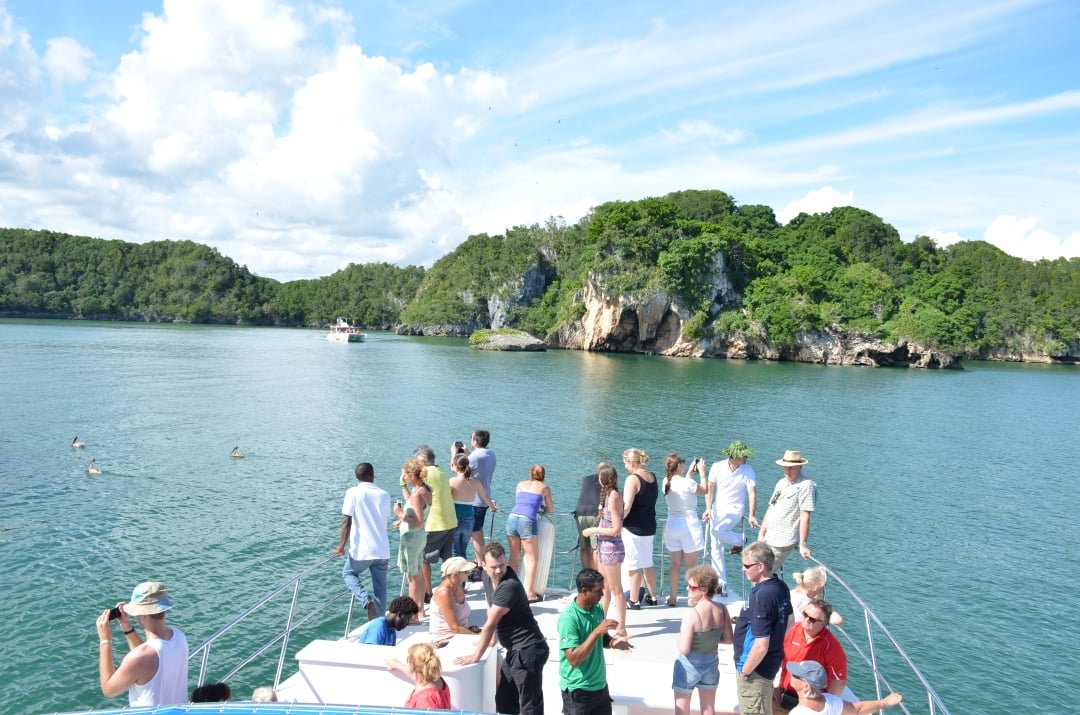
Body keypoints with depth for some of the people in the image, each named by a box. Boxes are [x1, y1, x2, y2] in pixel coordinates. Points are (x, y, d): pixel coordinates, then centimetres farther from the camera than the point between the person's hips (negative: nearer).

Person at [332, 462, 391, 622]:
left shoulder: (353, 493, -6)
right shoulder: (384, 495, 5)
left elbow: (346, 521, -11)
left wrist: (342, 546, -7)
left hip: (361, 550, -3)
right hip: (382, 550, 3)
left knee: (348, 573, 22)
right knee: (380, 589, 14)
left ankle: (367, 599, -1)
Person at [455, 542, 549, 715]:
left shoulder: (509, 586, -24)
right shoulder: (487, 576, 3)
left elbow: (490, 624, -18)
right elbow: (490, 605, 20)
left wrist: (476, 656, -9)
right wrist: (488, 638, 17)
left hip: (528, 650, -9)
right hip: (514, 650, 9)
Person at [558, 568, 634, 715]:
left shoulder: (598, 609, 1)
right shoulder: (568, 618, -22)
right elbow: (574, 659, -26)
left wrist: (613, 642, -8)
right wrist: (597, 631, -30)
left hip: (600, 686, 7)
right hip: (578, 690, -7)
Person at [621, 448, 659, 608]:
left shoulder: (633, 478, -17)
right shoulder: (653, 477, 7)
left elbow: (627, 507, -23)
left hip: (633, 527, -8)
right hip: (650, 526, 8)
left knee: (634, 564, 0)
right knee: (648, 563, 19)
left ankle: (634, 601, 6)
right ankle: (652, 596, 28)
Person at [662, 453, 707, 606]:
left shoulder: (666, 482, 0)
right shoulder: (687, 482, -19)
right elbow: (704, 490, -2)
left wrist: (691, 470, 21)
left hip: (672, 525, 6)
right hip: (689, 525, -6)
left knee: (675, 563, 13)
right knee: (692, 564, 6)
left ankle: (673, 597, 17)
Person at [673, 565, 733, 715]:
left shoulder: (692, 613, -28)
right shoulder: (722, 609, -10)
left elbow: (684, 649, -26)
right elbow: (729, 639, 0)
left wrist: (677, 639, -6)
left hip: (690, 664, -5)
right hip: (712, 662, 5)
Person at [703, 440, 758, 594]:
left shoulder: (748, 471, -8)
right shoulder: (717, 467, -3)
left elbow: (752, 493, -14)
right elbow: (709, 488, -2)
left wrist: (751, 515, -25)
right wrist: (708, 509, -12)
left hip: (734, 510, -3)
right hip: (717, 510, 3)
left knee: (717, 530, -31)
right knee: (716, 549, 3)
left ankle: (740, 540, -2)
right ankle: (721, 584, 12)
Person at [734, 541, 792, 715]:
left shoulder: (761, 596, -30)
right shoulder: (781, 587, -2)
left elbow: (761, 646, -29)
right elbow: (788, 621, 15)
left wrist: (744, 672, -17)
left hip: (757, 668, -9)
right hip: (773, 661, 9)